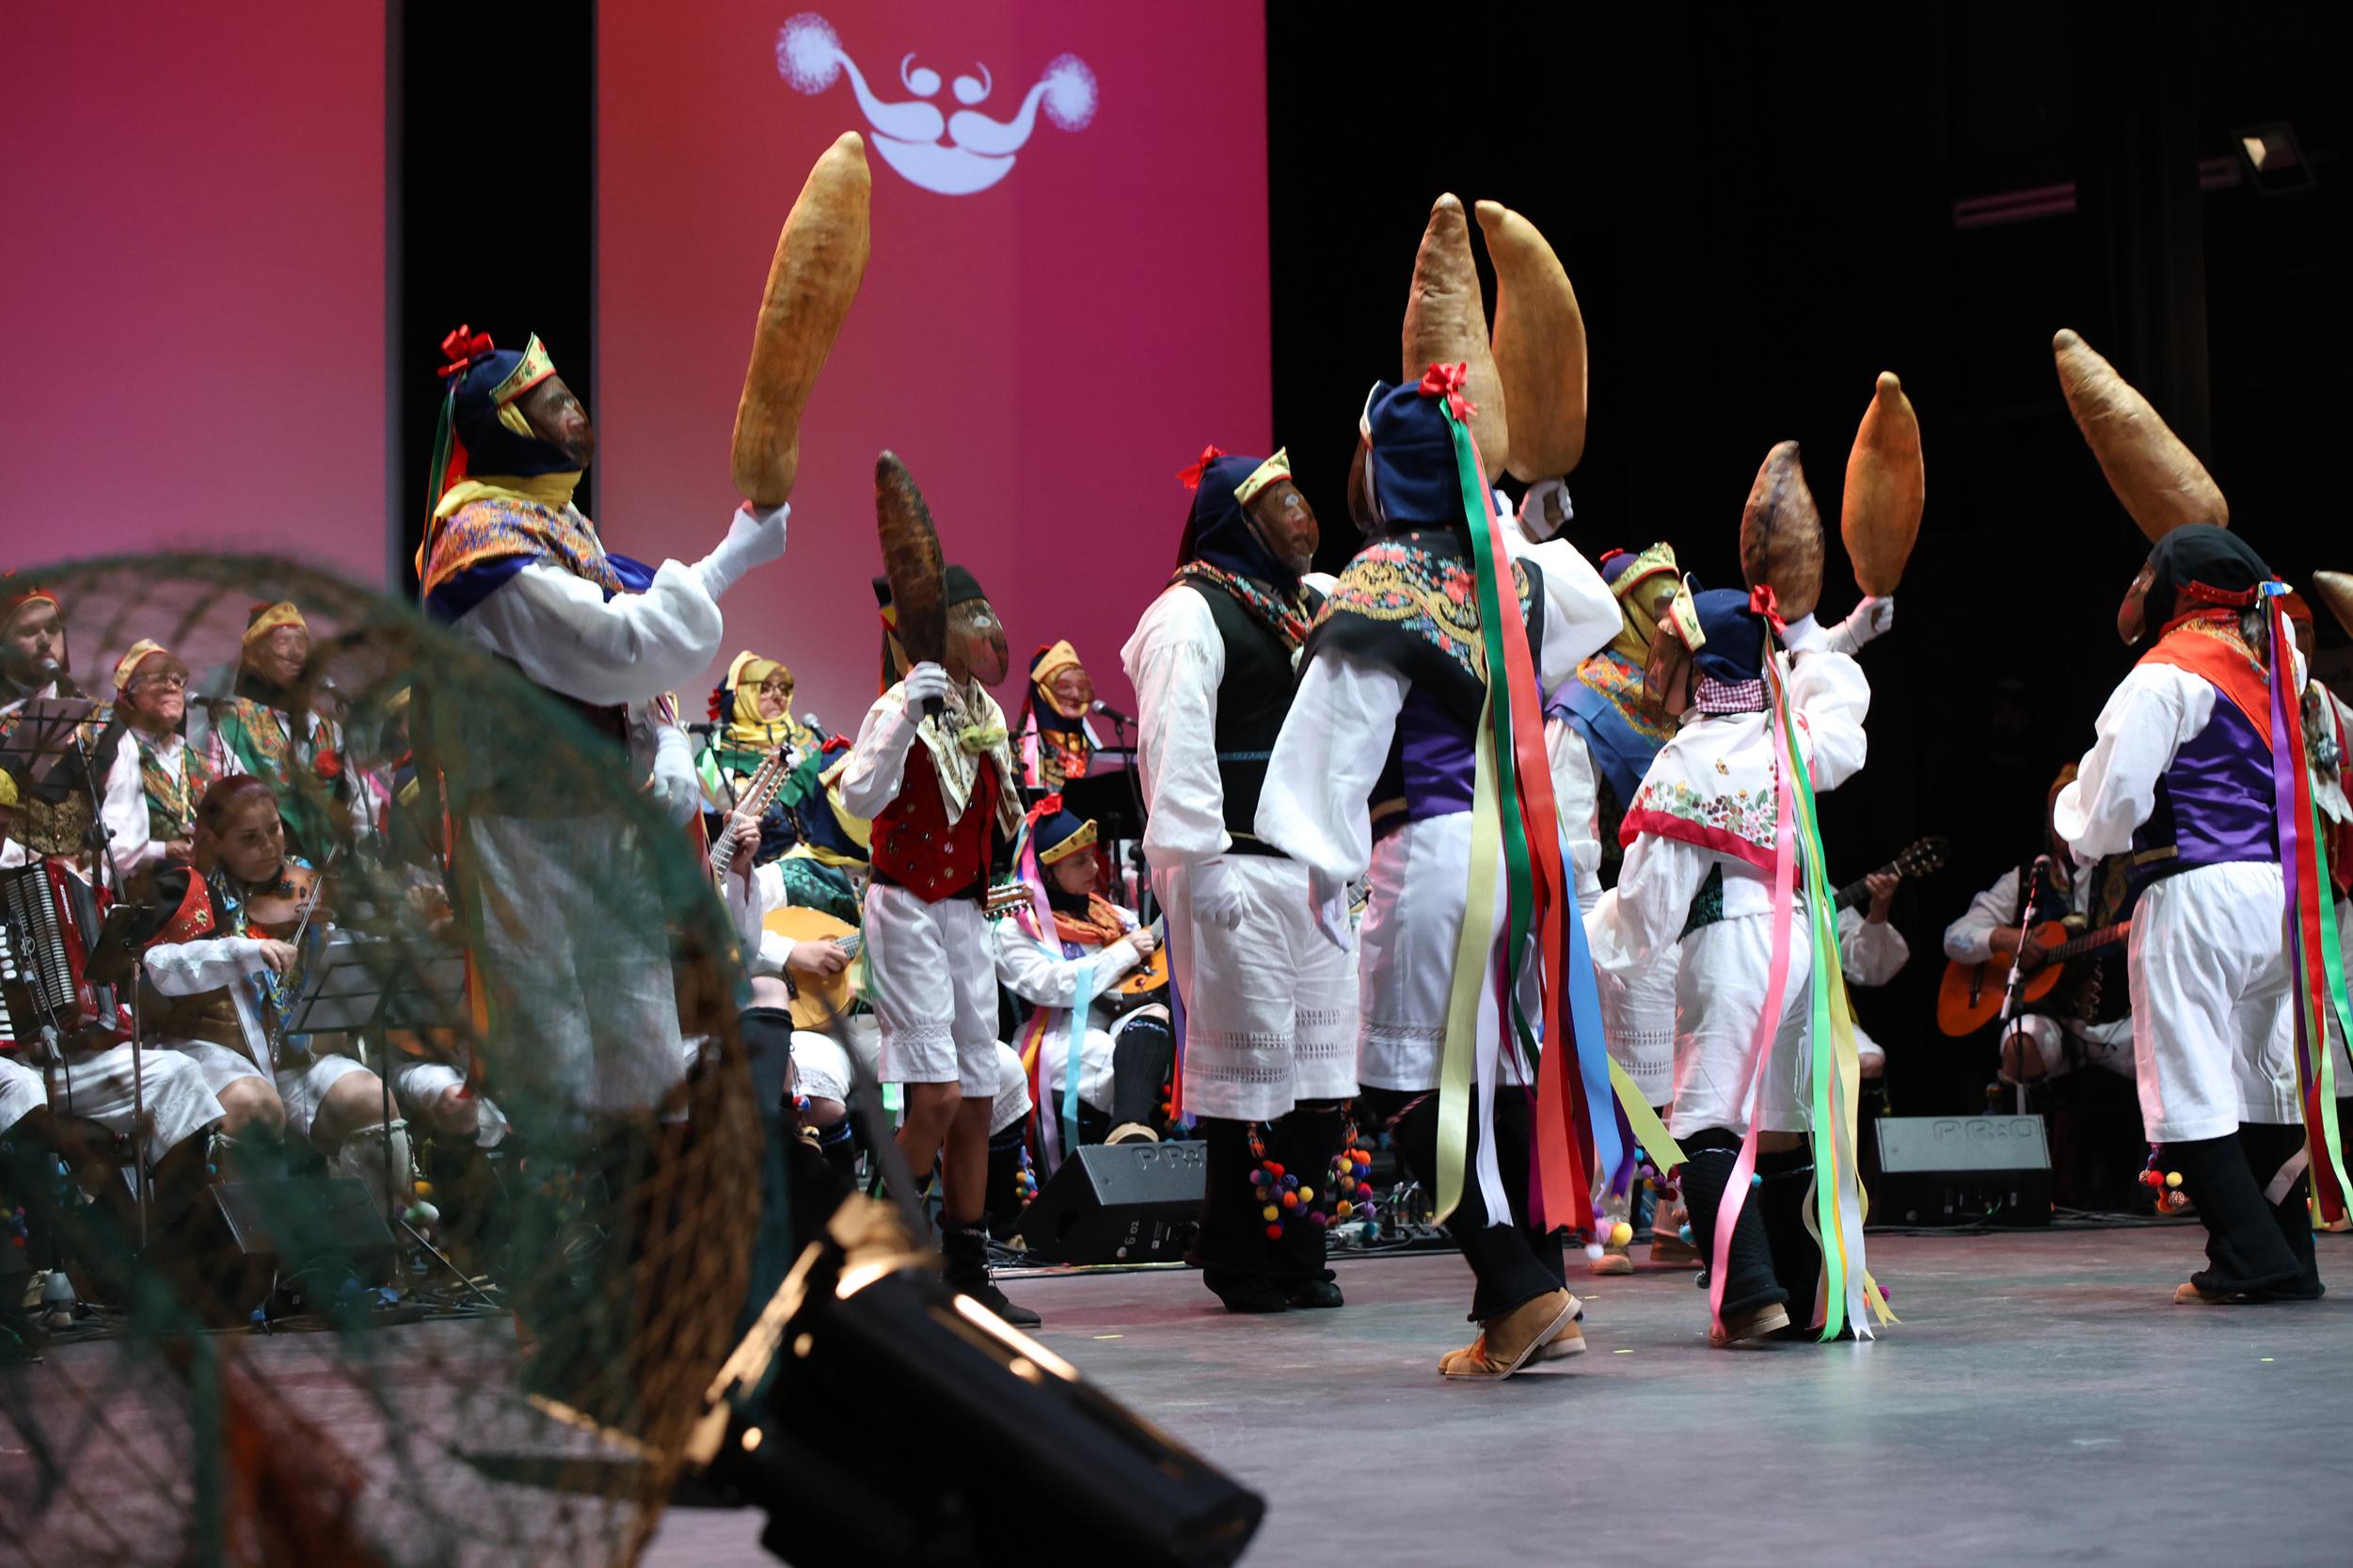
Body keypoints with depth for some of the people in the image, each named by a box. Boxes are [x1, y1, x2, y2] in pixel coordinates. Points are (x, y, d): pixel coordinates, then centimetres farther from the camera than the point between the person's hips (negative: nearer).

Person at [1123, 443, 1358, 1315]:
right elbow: (1175, 746, -14)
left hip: (1313, 873, 8)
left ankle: (1297, 1257, 15)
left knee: (1322, 1060, 7)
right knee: (1247, 1061, -5)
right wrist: (1198, 867, -20)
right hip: (1241, 875, -8)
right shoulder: (1190, 614, -6)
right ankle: (1240, 1266, 4)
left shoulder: (1305, 611, 21)